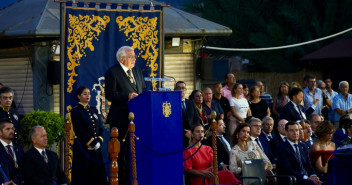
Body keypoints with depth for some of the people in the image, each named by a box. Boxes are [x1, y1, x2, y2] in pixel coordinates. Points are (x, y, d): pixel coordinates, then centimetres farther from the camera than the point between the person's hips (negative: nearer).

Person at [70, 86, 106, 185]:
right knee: (83, 174, -4)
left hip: (96, 147, 5)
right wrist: (92, 142, -14)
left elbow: (101, 128, 10)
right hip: (83, 147, -5)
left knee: (97, 172, 2)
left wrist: (99, 142, -6)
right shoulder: (75, 111, -3)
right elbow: (79, 131, -10)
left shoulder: (94, 110, 14)